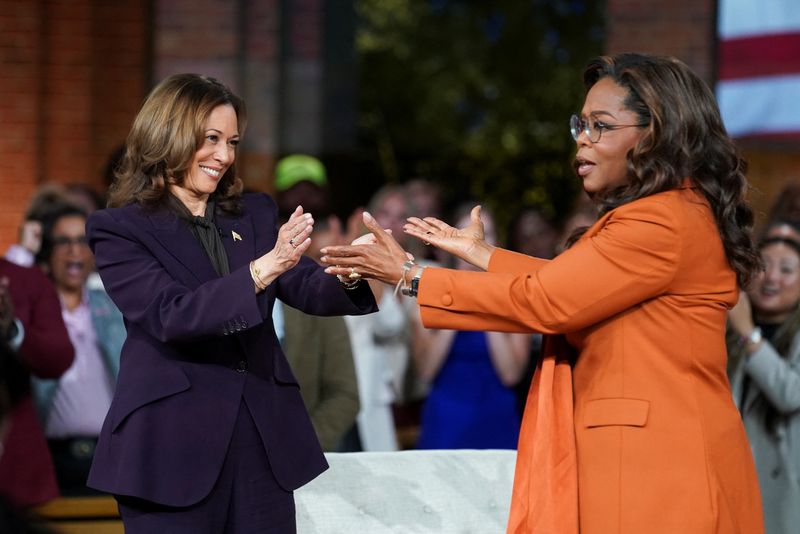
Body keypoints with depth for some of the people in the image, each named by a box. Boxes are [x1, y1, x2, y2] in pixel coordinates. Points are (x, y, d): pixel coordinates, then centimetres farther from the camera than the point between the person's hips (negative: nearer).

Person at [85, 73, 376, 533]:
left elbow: (306, 288, 2)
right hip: (172, 446, -4)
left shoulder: (256, 215, 13)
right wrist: (261, 270, -28)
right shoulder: (119, 229, -3)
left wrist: (348, 274, -22)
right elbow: (168, 315, -17)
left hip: (263, 439, 5)